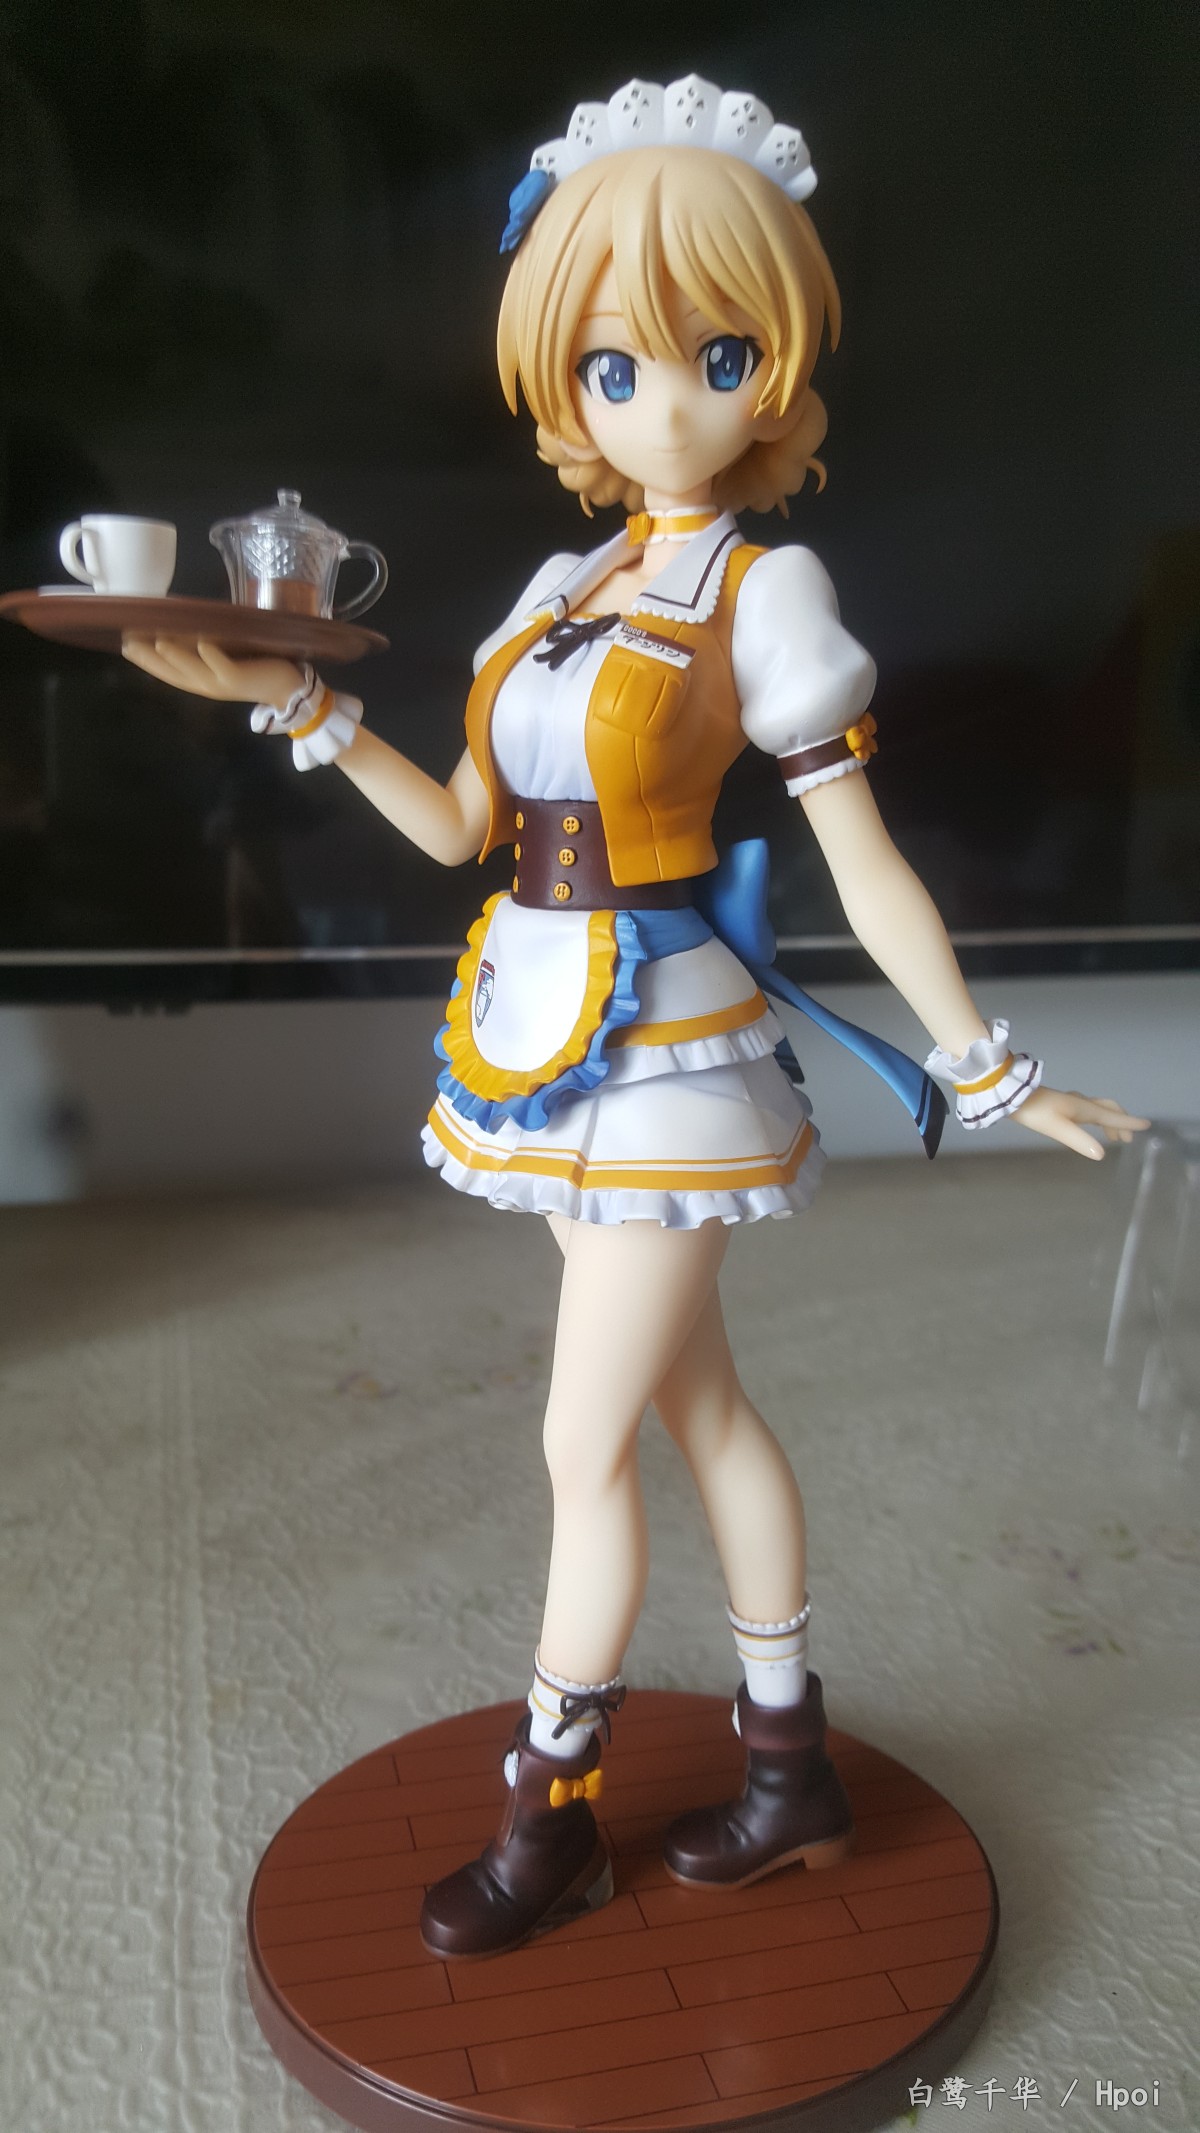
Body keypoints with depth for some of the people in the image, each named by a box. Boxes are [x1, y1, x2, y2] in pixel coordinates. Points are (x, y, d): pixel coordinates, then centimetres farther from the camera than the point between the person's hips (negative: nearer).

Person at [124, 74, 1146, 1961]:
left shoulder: (767, 597, -9)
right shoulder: (568, 587, 10)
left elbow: (868, 869, -7)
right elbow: (458, 823, 11)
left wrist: (988, 1069, -5)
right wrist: (283, 695, 5)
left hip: (659, 1046, -7)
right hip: (557, 1035, 7)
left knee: (586, 1450, 2)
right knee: (702, 1405, 16)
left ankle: (549, 1820, 25)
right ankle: (791, 1765, 34)